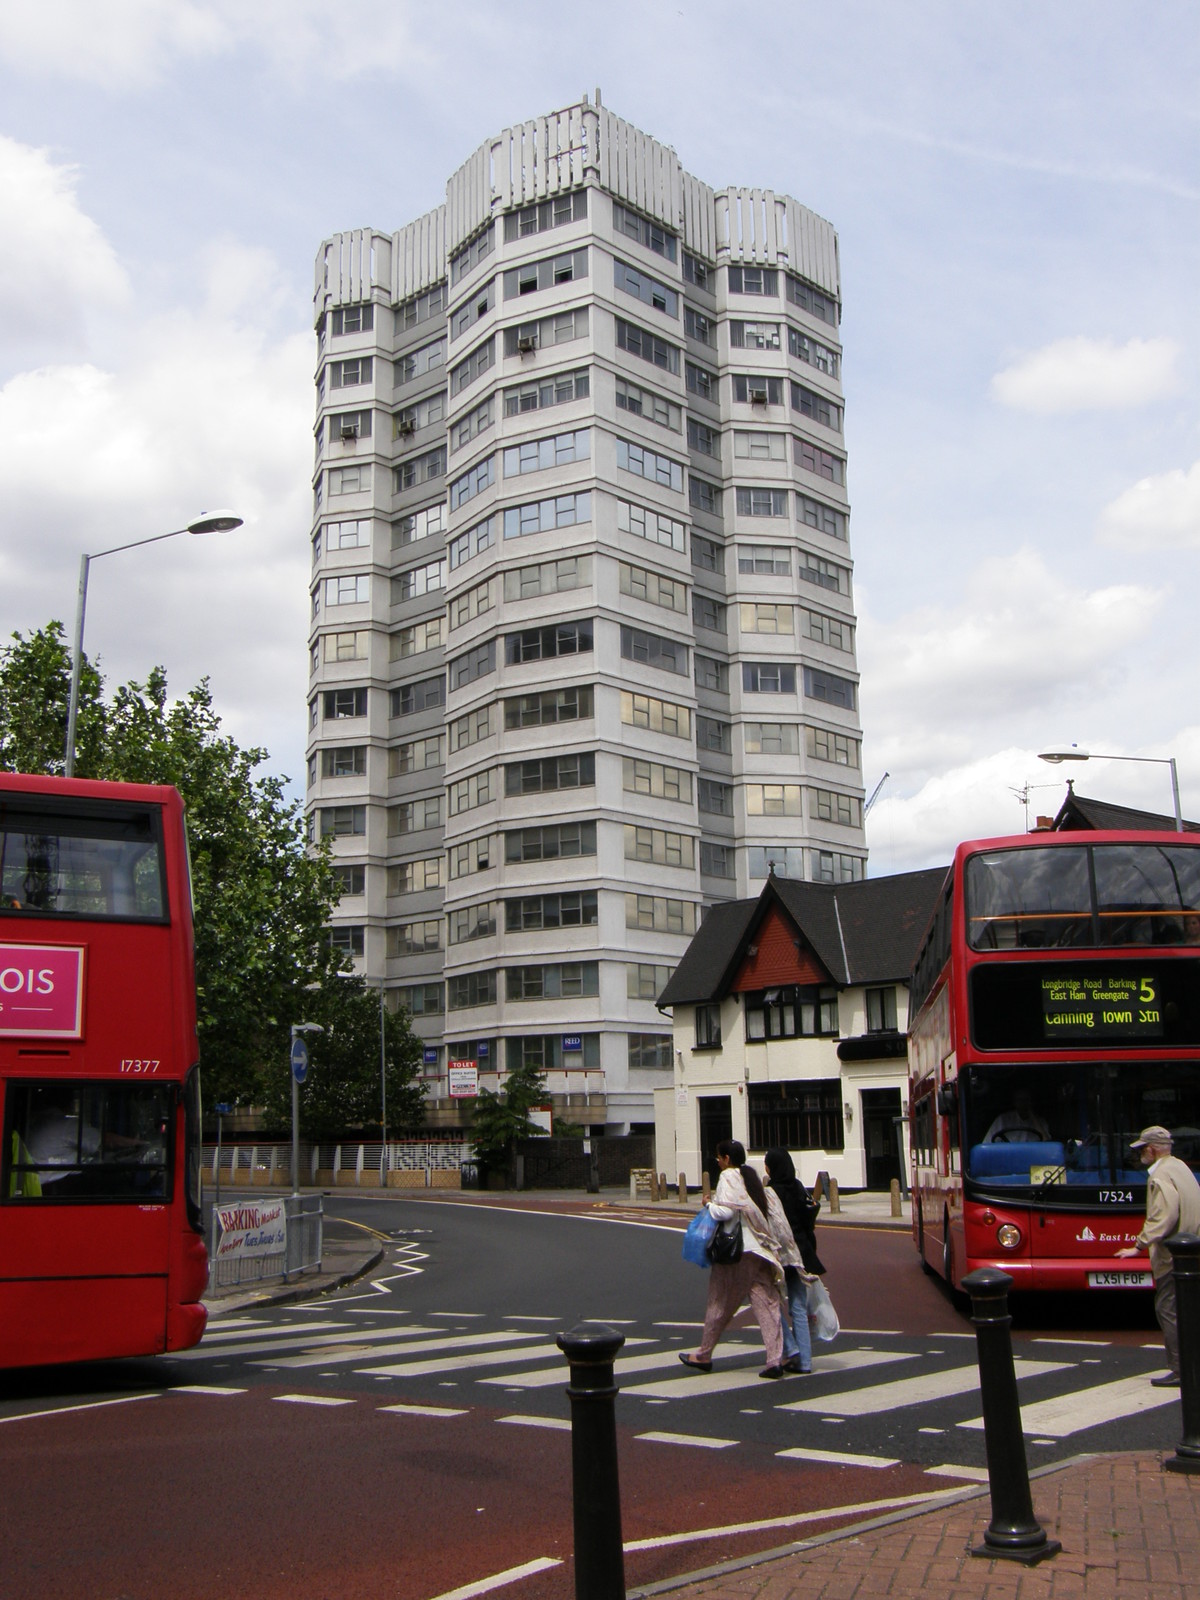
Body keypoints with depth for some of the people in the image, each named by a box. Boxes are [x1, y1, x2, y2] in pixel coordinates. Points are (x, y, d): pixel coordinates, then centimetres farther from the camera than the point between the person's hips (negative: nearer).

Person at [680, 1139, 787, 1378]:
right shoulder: (752, 1176, 13)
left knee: (720, 1303, 7)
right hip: (760, 1250, 6)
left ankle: (703, 1356, 21)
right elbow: (768, 1211, 14)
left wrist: (709, 1204, -3)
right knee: (767, 1304, 0)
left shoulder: (728, 1177, -9)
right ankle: (775, 1360, -8)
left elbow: (725, 1211, -20)